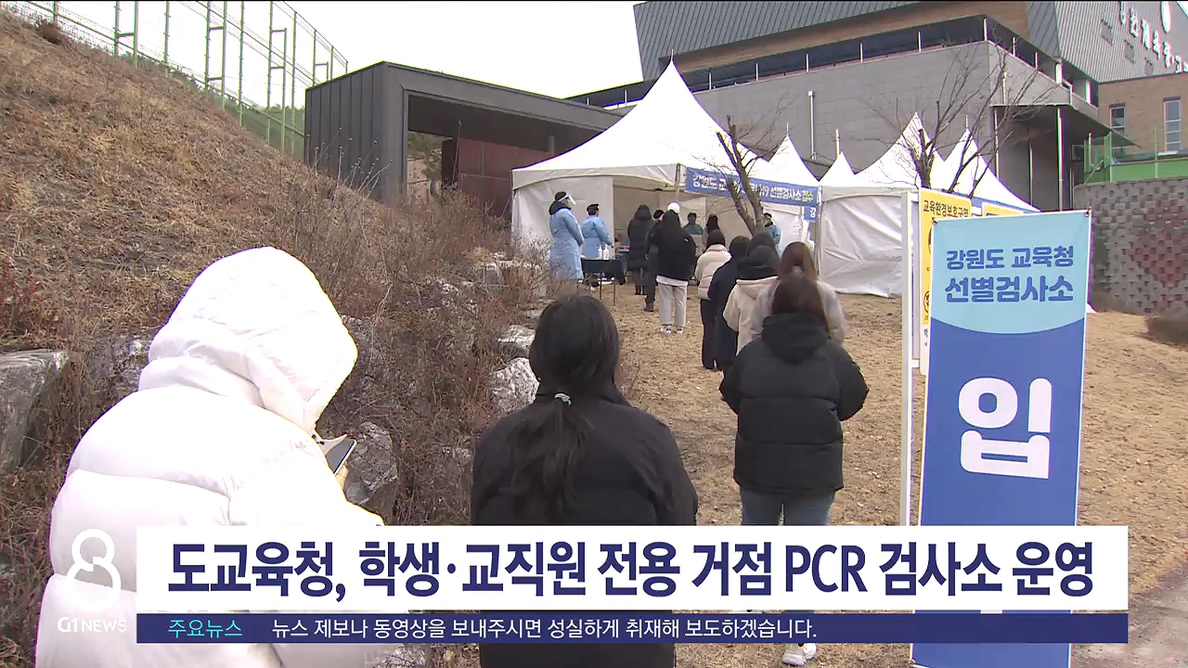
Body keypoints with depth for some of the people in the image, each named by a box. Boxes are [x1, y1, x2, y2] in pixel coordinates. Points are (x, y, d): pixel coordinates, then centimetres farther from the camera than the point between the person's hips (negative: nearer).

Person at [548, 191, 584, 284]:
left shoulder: (552, 215, 18)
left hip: (556, 252, 9)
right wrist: (581, 240, 13)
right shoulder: (565, 212, -9)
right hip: (568, 251, -9)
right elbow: (576, 231, -7)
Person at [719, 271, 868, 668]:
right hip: (814, 471, -2)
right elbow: (853, 402, 0)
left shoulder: (753, 351, -7)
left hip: (757, 466, 2)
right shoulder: (832, 355, -10)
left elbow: (731, 396, 2)